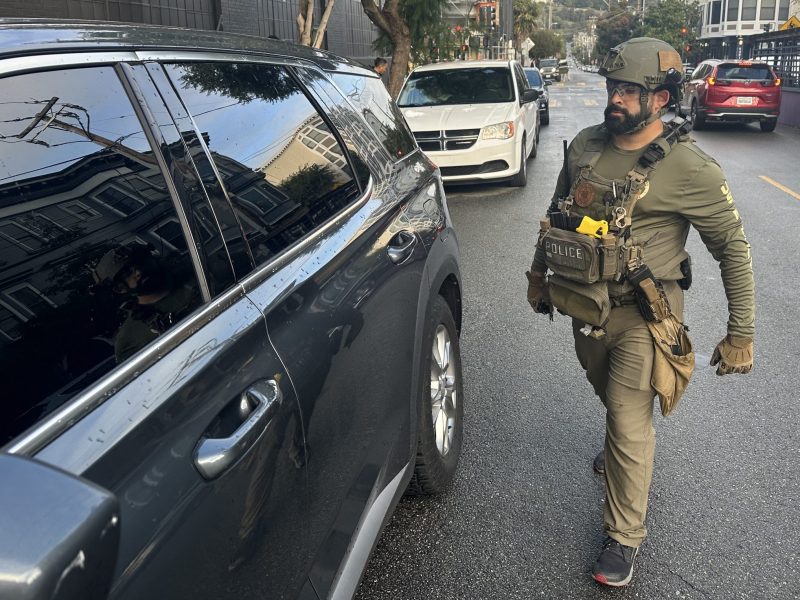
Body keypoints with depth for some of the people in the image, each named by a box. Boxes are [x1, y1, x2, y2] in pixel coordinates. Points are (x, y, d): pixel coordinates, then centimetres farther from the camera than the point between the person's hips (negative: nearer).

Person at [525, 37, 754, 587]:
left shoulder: (688, 168, -17)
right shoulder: (585, 146, -1)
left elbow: (734, 248, -11)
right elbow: (557, 214, 14)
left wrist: (742, 333, -10)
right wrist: (539, 273, 21)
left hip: (641, 319, -5)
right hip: (586, 308, 6)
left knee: (630, 426, -1)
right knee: (612, 398, 27)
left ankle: (625, 538, 18)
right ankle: (621, 443, 59)